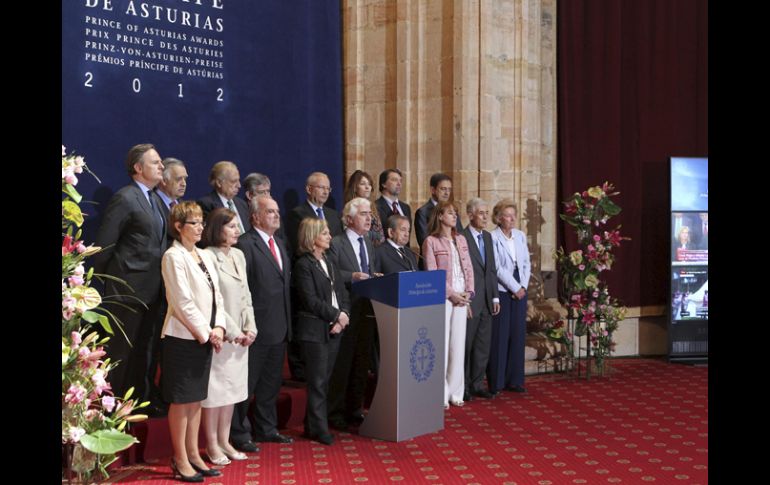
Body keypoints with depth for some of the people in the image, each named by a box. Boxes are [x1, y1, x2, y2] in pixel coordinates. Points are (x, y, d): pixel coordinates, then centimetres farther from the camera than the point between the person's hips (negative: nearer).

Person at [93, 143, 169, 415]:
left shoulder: (154, 199, 13)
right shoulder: (125, 198, -14)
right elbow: (103, 244, -14)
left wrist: (164, 279, 13)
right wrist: (105, 278, -8)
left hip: (154, 289, 8)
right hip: (130, 288, -8)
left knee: (148, 347, 16)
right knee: (124, 350, 3)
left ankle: (145, 398, 29)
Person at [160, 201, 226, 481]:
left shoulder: (205, 256, 12)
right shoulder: (173, 257, -11)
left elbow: (216, 296, 12)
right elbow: (183, 302, -16)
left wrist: (218, 328, -2)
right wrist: (205, 333, -13)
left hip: (204, 338, 7)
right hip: (183, 337, -7)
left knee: (196, 398, 12)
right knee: (181, 399, 1)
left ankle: (193, 455, 20)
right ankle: (180, 460, 10)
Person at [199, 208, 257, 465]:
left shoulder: (239, 255, 9)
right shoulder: (207, 257, -14)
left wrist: (250, 328, 1)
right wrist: (233, 331, -13)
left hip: (239, 336, 7)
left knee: (232, 387, 12)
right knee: (214, 388, 2)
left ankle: (224, 441, 22)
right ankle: (212, 445, 13)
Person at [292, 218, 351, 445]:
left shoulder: (330, 263, 16)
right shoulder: (303, 264, -7)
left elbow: (342, 294, 12)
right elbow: (310, 300, -14)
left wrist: (343, 316, -5)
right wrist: (337, 315, -10)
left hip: (334, 329, 7)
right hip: (314, 330, -7)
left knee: (325, 379, 9)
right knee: (318, 381, -2)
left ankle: (312, 424, 20)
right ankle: (318, 428, 6)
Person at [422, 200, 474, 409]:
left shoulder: (461, 240, 14)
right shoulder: (431, 241, -3)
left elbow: (469, 268, 13)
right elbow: (432, 274, -8)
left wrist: (468, 293, 0)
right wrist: (451, 294, -12)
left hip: (462, 298, 5)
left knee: (458, 344, 7)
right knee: (441, 344, -4)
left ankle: (455, 392, 15)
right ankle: (441, 394, 4)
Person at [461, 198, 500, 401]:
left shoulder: (487, 237, 13)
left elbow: (491, 269, 14)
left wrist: (495, 297, 10)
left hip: (487, 301, 7)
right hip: (470, 301, -7)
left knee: (483, 346, 12)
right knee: (466, 345, 3)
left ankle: (477, 385, 22)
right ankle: (463, 386, 15)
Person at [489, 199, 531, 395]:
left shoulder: (520, 236, 9)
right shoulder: (493, 237, -9)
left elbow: (527, 263, 10)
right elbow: (498, 268, -12)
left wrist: (523, 286, -3)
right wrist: (515, 288, -10)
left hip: (520, 290, 5)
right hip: (501, 291, -5)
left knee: (518, 334, 7)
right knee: (499, 335, -1)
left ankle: (514, 380, 16)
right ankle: (496, 381, 9)